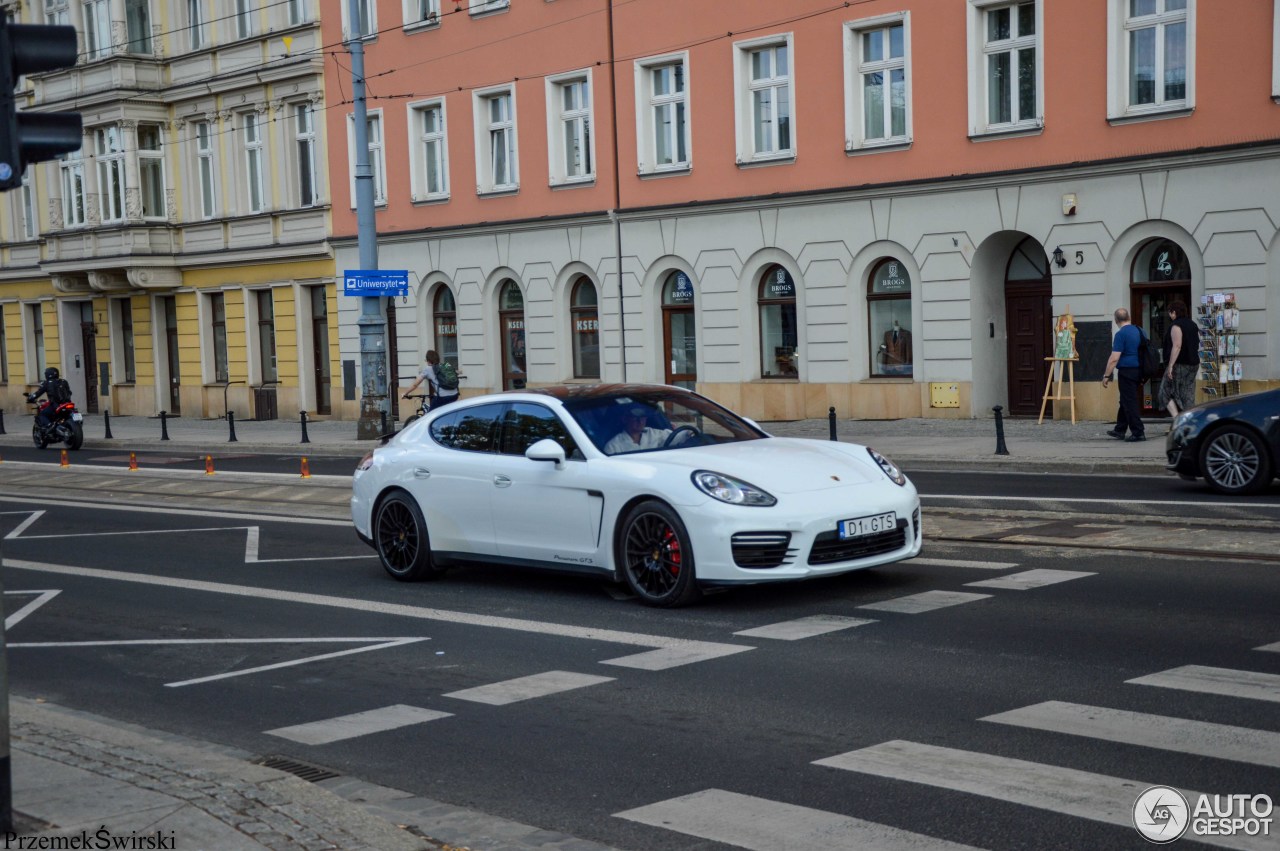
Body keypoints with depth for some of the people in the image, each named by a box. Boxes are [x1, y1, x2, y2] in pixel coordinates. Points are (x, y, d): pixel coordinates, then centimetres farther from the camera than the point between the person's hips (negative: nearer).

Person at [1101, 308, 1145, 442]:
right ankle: (1120, 430, 25)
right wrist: (1142, 375, 25)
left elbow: (1114, 358, -20)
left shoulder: (1121, 334, -15)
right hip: (1139, 370, 8)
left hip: (1127, 371, -8)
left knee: (1129, 402, -3)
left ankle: (1138, 432, -5)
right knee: (1126, 401, 18)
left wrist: (1106, 375, -13)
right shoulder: (1139, 331, 9)